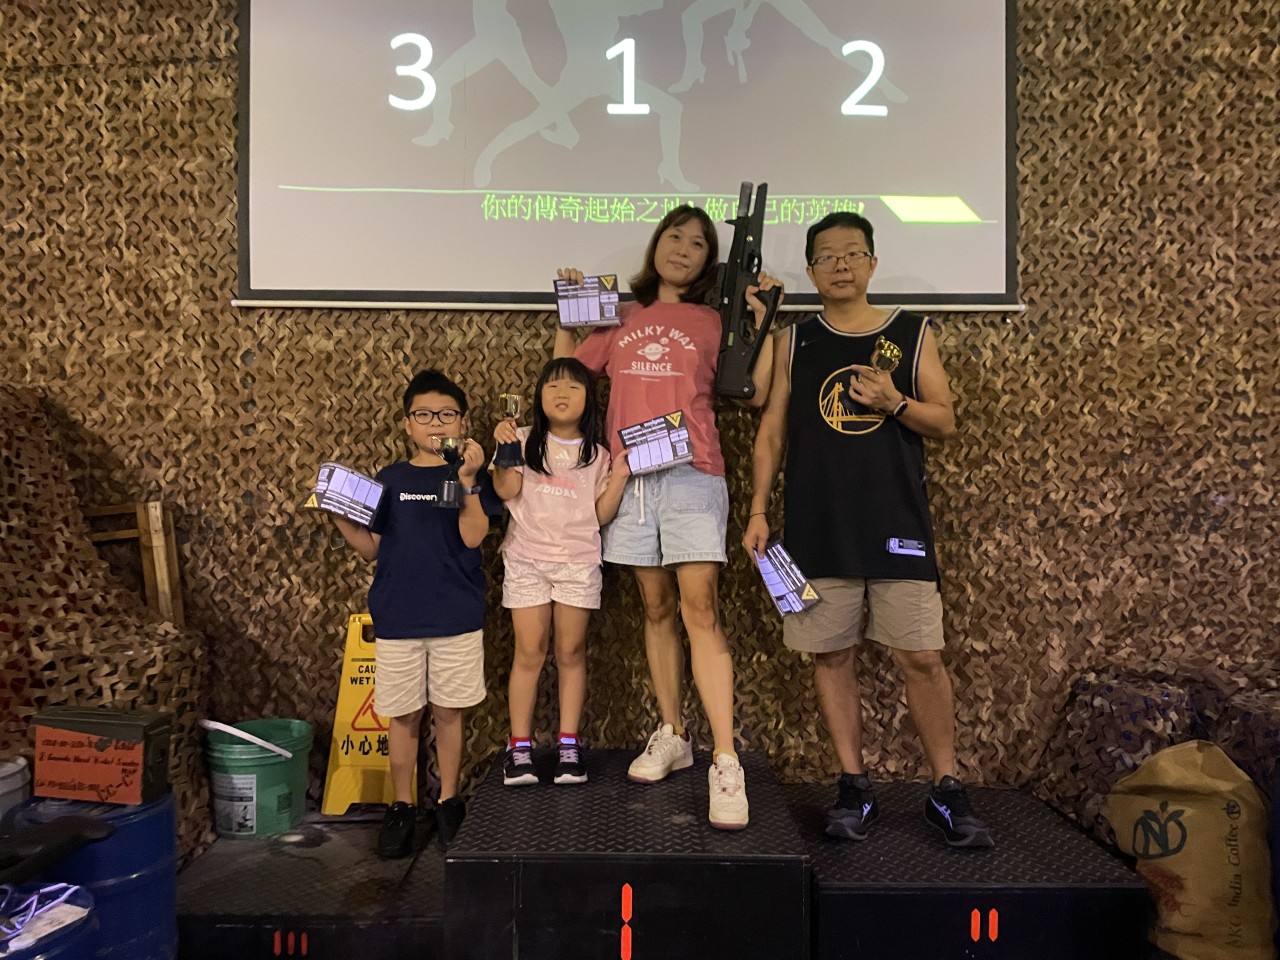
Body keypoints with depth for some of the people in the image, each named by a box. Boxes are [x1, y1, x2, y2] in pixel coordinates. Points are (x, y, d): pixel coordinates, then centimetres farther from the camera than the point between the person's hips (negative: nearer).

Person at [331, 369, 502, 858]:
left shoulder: (473, 476, 1)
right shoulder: (389, 480, 6)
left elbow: (473, 536, -13)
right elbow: (371, 547, 6)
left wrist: (468, 480, -22)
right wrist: (340, 516, -9)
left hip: (457, 616, -1)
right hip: (397, 617, 1)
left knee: (449, 711, 9)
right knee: (402, 714, 9)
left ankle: (449, 803, 25)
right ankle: (401, 807, 24)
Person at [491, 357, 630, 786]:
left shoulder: (596, 454, 8)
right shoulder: (525, 441, 5)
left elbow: (601, 515, 3)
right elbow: (507, 490, -7)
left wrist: (619, 477, -7)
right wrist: (504, 449, -16)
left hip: (578, 562, 1)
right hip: (527, 559, -1)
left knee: (571, 652, 5)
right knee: (529, 651, -1)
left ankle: (568, 743, 14)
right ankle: (519, 745, 9)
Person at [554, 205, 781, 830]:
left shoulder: (712, 322, 10)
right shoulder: (621, 317, 17)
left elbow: (756, 392, 2)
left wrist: (762, 318, 1)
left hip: (691, 476, -3)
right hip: (629, 476, 3)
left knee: (700, 608, -13)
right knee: (657, 607, 8)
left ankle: (726, 766, -13)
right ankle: (671, 737, 19)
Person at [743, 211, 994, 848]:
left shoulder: (912, 334, 8)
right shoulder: (794, 342, 9)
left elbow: (944, 423, 7)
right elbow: (771, 430, 8)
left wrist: (896, 402, -13)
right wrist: (757, 511, 2)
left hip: (896, 524, -1)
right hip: (816, 527, 1)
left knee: (921, 657, -1)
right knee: (831, 655, 4)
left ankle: (946, 792, 15)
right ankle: (854, 789, 18)